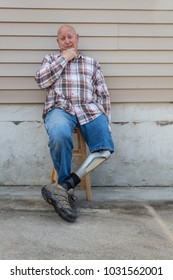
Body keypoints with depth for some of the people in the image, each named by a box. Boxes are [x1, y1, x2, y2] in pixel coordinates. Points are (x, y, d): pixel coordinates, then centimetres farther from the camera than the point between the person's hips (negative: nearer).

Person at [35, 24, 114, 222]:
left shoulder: (92, 63, 24)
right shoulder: (50, 59, 23)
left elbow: (103, 94, 17)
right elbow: (41, 80, 3)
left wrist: (105, 121, 4)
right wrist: (63, 58, 5)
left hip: (90, 110, 2)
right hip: (60, 109, -2)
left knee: (104, 148, -27)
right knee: (59, 135, -38)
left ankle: (63, 187, -25)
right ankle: (66, 191, -21)